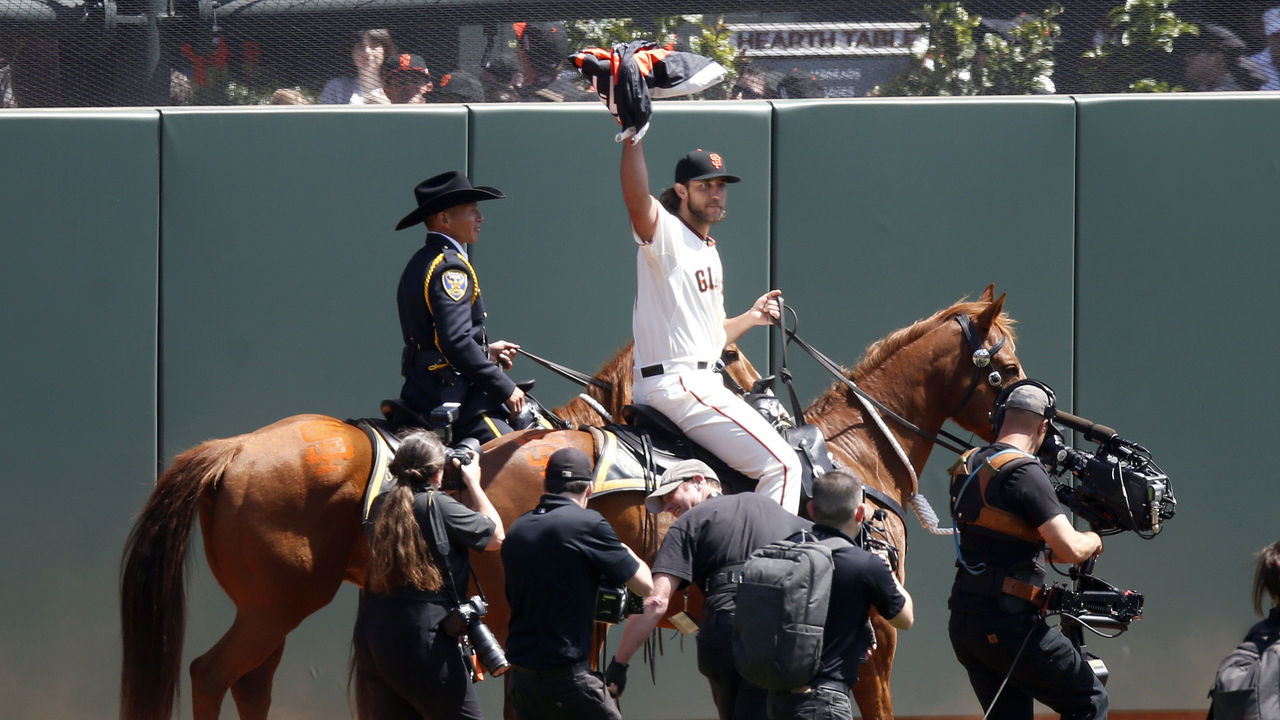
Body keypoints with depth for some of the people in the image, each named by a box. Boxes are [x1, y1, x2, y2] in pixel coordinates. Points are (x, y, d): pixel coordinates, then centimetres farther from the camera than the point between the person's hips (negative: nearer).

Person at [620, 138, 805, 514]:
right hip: (675, 382, -10)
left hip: (702, 384, 10)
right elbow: (635, 198, -30)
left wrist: (751, 318, 14)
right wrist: (633, 137, -38)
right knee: (781, 464, -16)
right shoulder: (665, 235, -6)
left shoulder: (709, 252, 22)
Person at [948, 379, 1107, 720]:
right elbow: (1070, 549, -20)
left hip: (963, 623, 8)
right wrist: (1093, 540, 2)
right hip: (1007, 624, -8)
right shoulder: (1025, 473, -15)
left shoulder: (966, 469, 12)